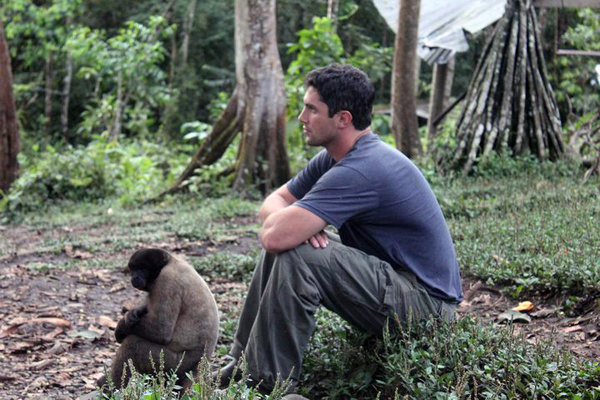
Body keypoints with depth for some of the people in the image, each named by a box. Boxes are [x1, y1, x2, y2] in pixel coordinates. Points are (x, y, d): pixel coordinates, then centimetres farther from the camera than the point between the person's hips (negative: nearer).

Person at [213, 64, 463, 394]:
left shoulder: (360, 170, -26)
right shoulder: (333, 158, 6)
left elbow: (274, 235, -32)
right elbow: (274, 202, 10)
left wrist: (284, 222, -7)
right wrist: (296, 221, -14)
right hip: (392, 277, 10)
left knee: (293, 256, -25)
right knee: (279, 250, 7)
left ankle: (269, 384, -14)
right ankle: (243, 362, 12)